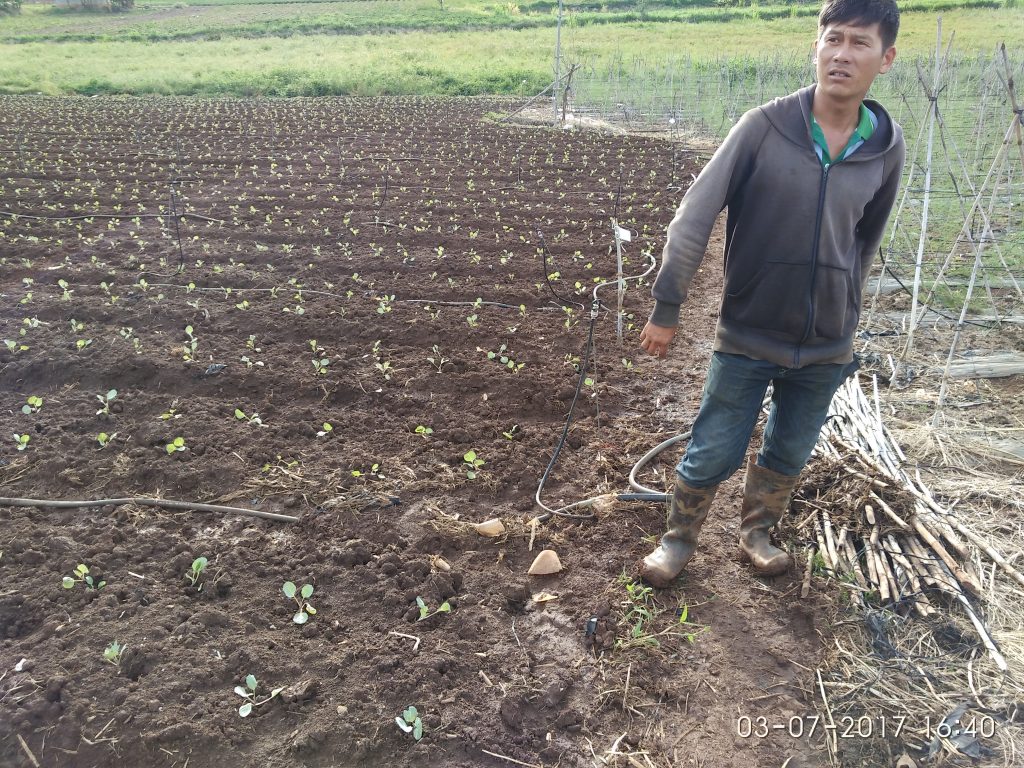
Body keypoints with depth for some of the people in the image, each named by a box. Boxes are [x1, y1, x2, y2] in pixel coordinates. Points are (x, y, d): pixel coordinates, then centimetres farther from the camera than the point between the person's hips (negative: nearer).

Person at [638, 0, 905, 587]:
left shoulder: (887, 149, -2)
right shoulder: (765, 126, -12)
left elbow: (864, 245, 12)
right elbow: (696, 216, -10)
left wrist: (844, 323, 18)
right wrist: (667, 308, -10)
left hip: (826, 349, 3)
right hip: (747, 338, -3)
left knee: (789, 456, 17)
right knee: (712, 455, 6)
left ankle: (758, 533, 44)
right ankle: (679, 540, 32)